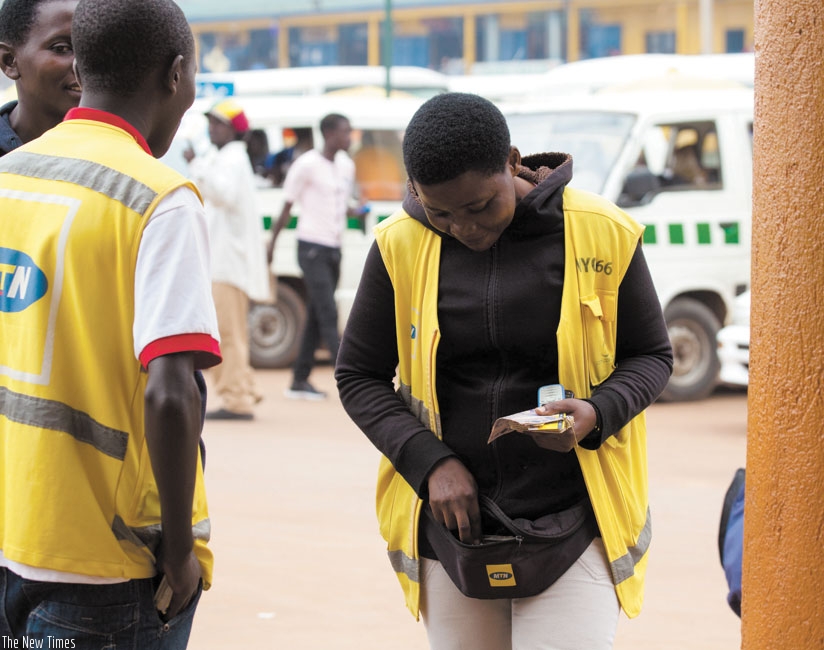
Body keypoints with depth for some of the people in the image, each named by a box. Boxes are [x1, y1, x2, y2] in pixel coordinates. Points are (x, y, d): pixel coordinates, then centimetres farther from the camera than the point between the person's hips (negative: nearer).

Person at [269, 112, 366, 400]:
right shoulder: (307, 165, -9)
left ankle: (300, 381, 13)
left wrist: (355, 212, 1)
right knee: (328, 315, -12)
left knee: (316, 316, 8)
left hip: (333, 247, 8)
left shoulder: (346, 165, 12)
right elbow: (287, 207, -5)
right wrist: (272, 244, -5)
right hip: (312, 247, -8)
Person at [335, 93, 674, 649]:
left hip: (575, 521, -2)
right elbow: (359, 376, 6)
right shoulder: (400, 246, -1)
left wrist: (597, 413, -16)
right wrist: (431, 463, -9)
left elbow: (652, 356, 5)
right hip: (451, 520, 2)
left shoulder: (603, 234, -6)